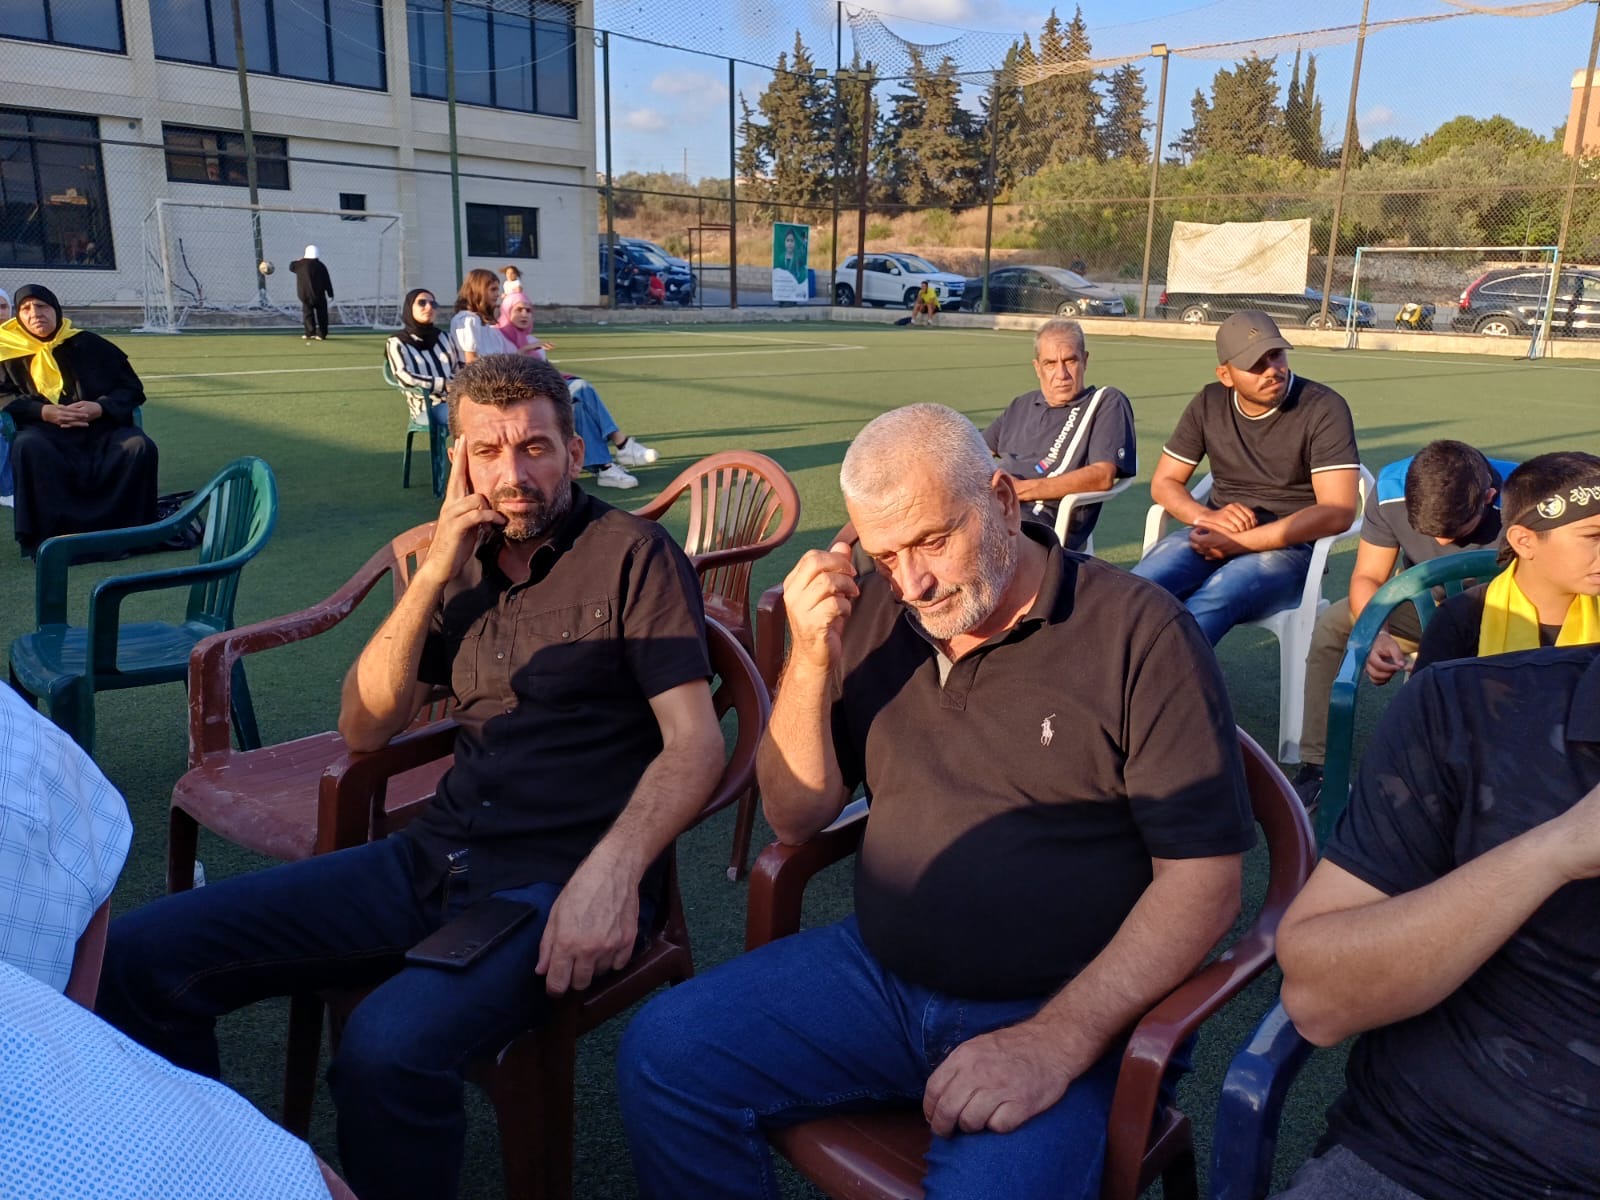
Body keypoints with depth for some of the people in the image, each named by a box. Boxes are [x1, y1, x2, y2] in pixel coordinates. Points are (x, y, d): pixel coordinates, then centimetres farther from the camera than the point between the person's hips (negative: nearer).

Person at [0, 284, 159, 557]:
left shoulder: (89, 345, 15)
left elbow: (133, 388, 10)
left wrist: (101, 407, -10)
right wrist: (43, 411, -15)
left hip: (102, 428, 1)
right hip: (46, 432, -1)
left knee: (141, 447, -29)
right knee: (28, 448, -36)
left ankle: (134, 530, -22)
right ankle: (45, 535, -32)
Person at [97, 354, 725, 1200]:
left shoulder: (630, 552, -4)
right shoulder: (464, 564, 14)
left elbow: (694, 743, -12)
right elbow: (364, 729, 8)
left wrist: (613, 871, -29)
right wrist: (433, 574, -2)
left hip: (557, 884, -6)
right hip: (433, 859, 6)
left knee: (389, 1049, -34)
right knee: (138, 958, -4)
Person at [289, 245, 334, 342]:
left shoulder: (300, 264, -2)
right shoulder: (320, 265, -5)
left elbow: (291, 266, 20)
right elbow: (327, 280, -3)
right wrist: (330, 293, 3)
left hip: (304, 295, 1)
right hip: (319, 295, -1)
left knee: (308, 313, 11)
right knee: (321, 314, 6)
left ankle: (310, 333, 3)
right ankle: (321, 334, 4)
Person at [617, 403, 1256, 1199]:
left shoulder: (1140, 632, -11)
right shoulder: (872, 617, 3)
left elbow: (1203, 881, -12)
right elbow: (796, 819, 5)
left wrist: (1059, 1039, -21)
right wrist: (810, 661, -11)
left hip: (1060, 1013, -4)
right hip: (879, 974, 5)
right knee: (663, 1055, -7)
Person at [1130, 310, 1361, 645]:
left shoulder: (1325, 409, -8)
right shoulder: (1208, 404, 6)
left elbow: (1338, 512, -17)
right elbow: (1164, 483, 9)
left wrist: (1238, 542, -22)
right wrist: (1207, 517, -14)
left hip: (1288, 547, -4)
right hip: (1216, 537, 4)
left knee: (1205, 608, -36)